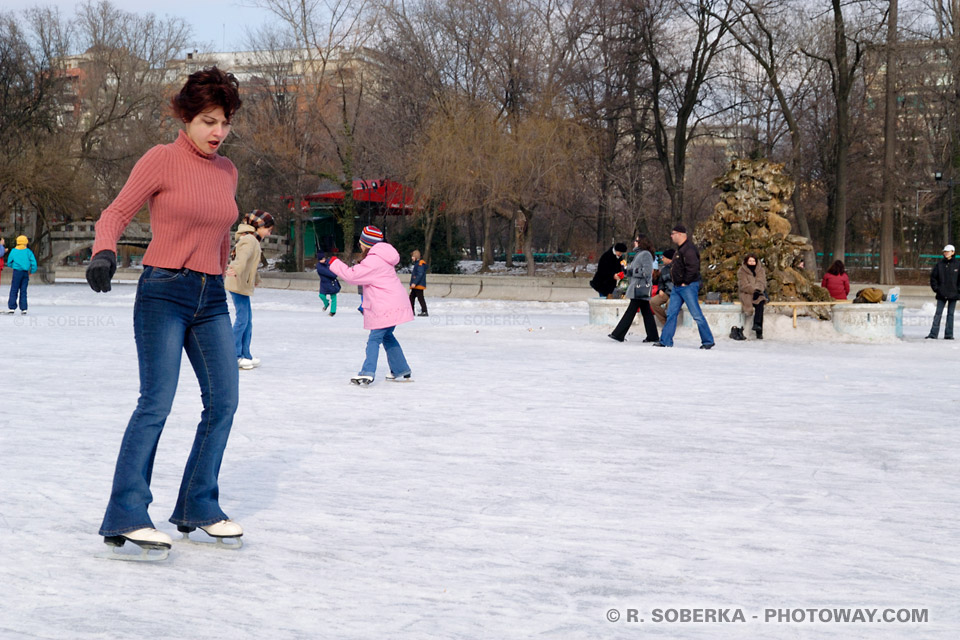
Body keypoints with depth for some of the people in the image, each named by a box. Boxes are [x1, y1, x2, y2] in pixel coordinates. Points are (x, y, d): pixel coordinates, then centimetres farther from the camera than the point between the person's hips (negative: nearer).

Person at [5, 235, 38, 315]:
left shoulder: (13, 251, 0)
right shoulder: (28, 252, 1)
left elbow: (9, 262, 7)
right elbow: (34, 263, -3)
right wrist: (32, 271, 9)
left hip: (17, 272, -2)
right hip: (25, 273, 2)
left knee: (14, 290, 1)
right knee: (23, 291, 7)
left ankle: (12, 308, -5)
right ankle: (23, 309, 4)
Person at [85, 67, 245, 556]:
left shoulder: (227, 171, 12)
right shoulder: (162, 159, -5)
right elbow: (115, 214, -8)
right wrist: (104, 252, -26)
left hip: (211, 299, 6)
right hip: (163, 293, -6)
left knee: (223, 401, 2)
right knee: (157, 402, -14)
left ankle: (198, 508, 13)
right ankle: (126, 516, -13)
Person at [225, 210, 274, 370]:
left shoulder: (254, 240, 19)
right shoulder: (249, 240, -13)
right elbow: (243, 257, -33)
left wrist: (256, 279, 49)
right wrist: (236, 270, -50)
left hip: (243, 284, 11)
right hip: (238, 284, -11)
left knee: (247, 319, 13)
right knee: (242, 318, -9)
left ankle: (245, 355, 17)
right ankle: (235, 355, -7)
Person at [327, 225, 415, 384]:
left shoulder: (373, 261, -18)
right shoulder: (381, 257, 13)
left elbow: (352, 275, -18)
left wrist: (334, 263, -7)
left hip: (386, 308, -10)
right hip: (396, 304, 10)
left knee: (375, 338, -10)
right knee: (387, 336, 21)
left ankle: (367, 373, -17)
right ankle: (402, 371, 26)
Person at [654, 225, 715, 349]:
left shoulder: (688, 249, -16)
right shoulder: (680, 248, 16)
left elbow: (693, 267, -25)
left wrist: (685, 282, -18)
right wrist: (676, 283, 16)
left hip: (688, 287, -10)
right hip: (677, 287, 10)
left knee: (697, 315, -6)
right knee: (671, 313, 8)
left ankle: (708, 341, 0)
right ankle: (665, 341, 11)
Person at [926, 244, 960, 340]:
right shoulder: (939, 264, 1)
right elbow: (933, 276, 7)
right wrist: (935, 288, -1)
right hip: (941, 294, 1)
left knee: (950, 314, 6)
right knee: (938, 314, -2)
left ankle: (949, 334, 11)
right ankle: (933, 334, -4)